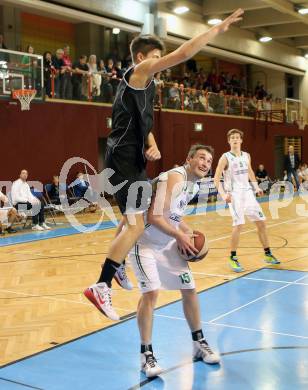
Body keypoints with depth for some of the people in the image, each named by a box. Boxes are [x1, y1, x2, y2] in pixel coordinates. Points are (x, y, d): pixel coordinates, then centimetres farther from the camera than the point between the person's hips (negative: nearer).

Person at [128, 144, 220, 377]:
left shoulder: (195, 185, 6)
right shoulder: (174, 178, -24)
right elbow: (154, 217, -31)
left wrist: (189, 232, 1)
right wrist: (179, 236, -21)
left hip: (168, 242, 9)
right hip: (145, 242, -9)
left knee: (189, 289, 9)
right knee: (151, 292, -17)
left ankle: (199, 343, 25)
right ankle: (147, 354, -3)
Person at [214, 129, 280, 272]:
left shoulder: (246, 156, 9)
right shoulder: (225, 157, -8)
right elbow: (216, 179, -10)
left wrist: (256, 187, 13)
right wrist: (223, 194, -23)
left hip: (248, 193, 6)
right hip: (234, 195, -6)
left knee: (261, 222, 7)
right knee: (238, 225, -15)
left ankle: (268, 254, 19)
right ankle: (233, 258, 0)